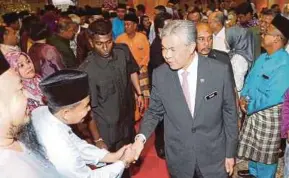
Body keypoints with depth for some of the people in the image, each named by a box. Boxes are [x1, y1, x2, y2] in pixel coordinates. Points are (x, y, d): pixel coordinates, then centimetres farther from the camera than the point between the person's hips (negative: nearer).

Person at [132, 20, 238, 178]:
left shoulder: (219, 71, -14)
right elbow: (154, 111, 1)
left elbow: (230, 113, -4)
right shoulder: (160, 75, -10)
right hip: (178, 159, 1)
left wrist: (230, 152, 1)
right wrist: (141, 137, -16)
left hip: (213, 157, -1)